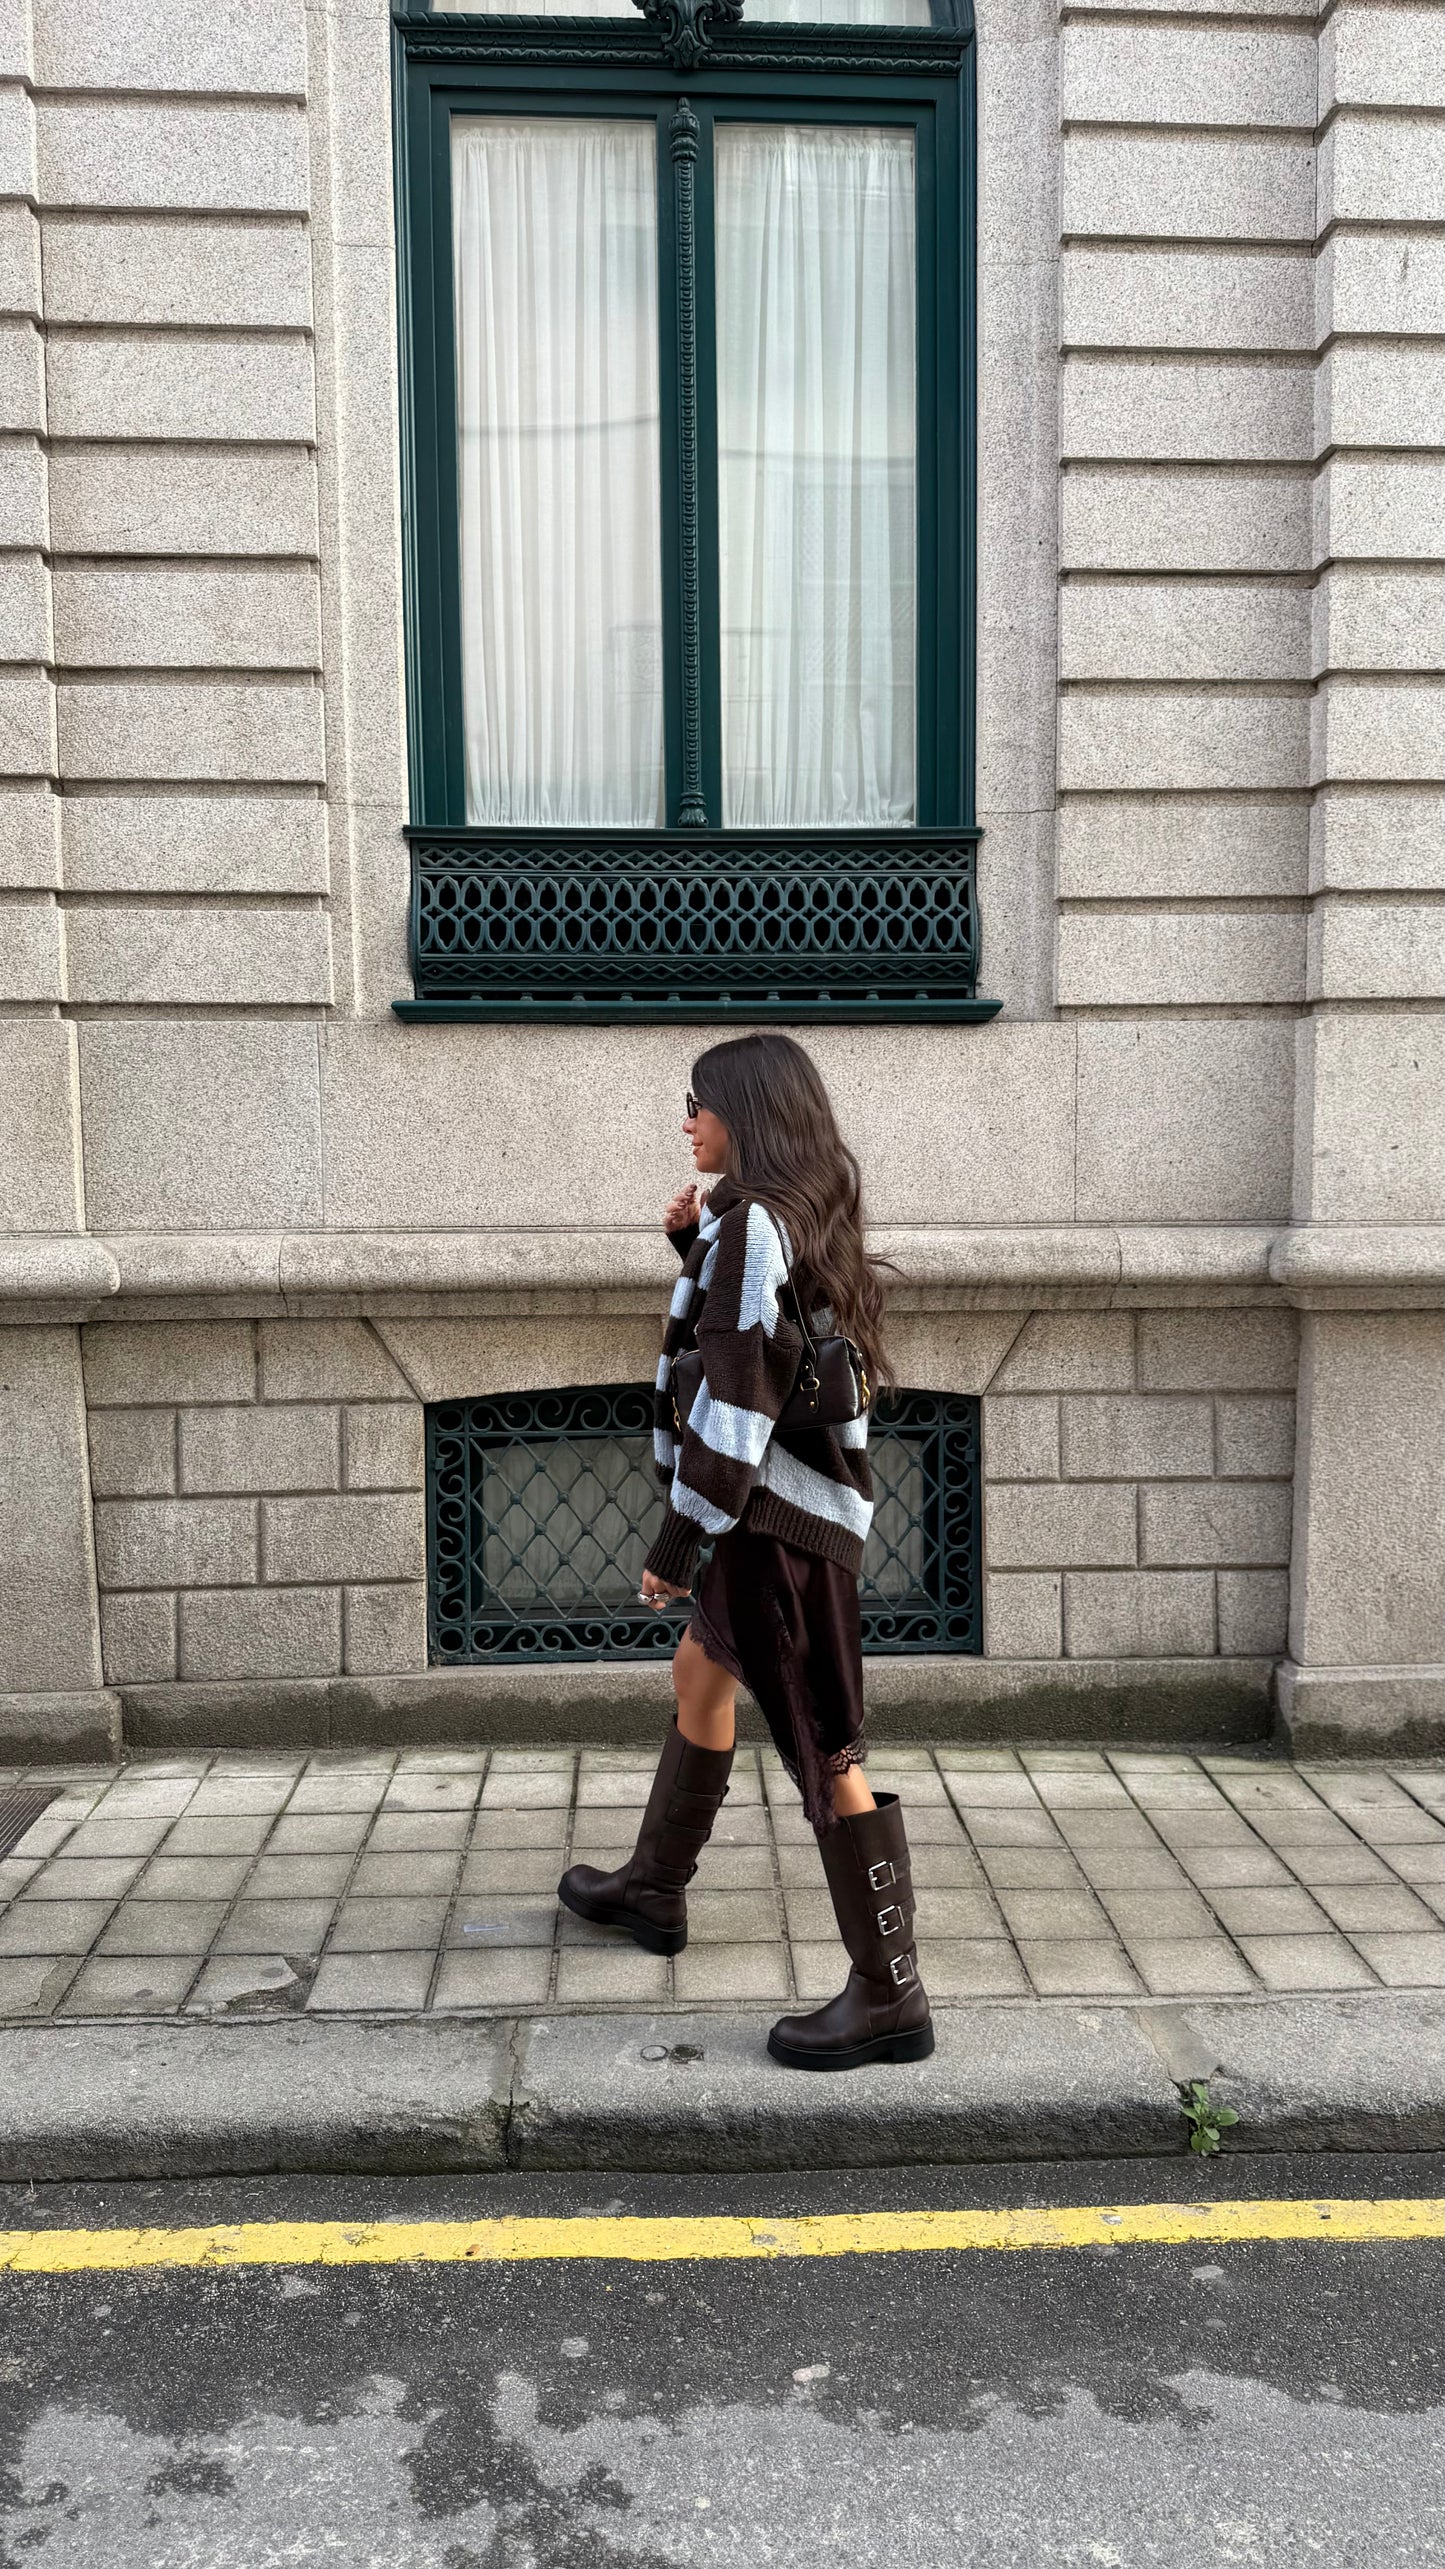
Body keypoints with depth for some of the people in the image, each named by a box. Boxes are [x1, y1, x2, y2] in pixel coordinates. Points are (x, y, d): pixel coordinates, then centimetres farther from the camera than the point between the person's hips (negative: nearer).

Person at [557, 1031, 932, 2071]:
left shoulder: (751, 1222, -16)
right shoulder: (805, 1216, 12)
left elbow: (737, 1394, -22)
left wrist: (677, 1540, -17)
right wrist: (696, 1246, 10)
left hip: (780, 1517, -11)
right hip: (803, 1504, 11)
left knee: (824, 1754, -5)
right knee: (699, 1672, 25)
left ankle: (890, 1998, 3)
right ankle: (654, 1889, 42)